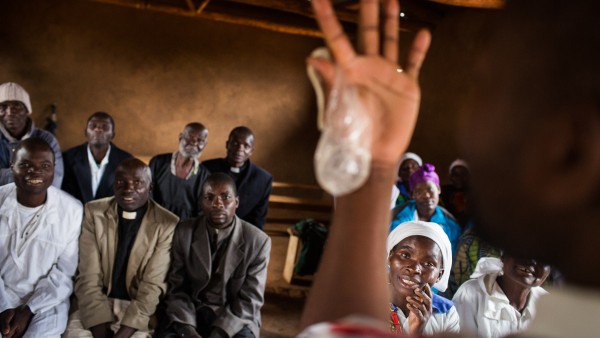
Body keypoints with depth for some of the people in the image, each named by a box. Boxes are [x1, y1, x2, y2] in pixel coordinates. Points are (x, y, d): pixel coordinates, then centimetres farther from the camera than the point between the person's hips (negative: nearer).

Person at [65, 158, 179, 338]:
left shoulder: (167, 224, -8)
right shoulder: (94, 212, 0)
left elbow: (152, 285, -11)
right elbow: (89, 276, -5)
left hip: (139, 306, -1)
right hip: (96, 301, 1)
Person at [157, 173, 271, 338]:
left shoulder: (258, 241, -7)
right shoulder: (183, 232, -2)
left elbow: (250, 299, -8)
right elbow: (176, 288, -1)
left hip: (235, 319, -1)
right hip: (190, 313, 1)